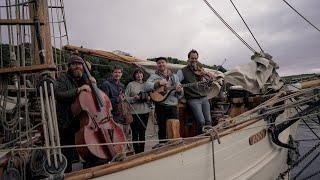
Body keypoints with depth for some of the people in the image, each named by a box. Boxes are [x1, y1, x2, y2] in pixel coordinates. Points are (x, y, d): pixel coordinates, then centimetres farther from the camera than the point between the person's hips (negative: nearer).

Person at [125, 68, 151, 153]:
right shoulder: (130, 84, 2)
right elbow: (125, 98, -2)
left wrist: (149, 98, -1)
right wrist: (134, 98, -17)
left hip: (145, 111, 4)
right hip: (134, 112, -4)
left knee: (142, 133, 11)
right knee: (135, 133, -3)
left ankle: (142, 151, 22)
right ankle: (136, 152, 8)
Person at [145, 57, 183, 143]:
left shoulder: (174, 76, 15)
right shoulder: (154, 76, 7)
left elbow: (180, 95, 14)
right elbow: (147, 86, -11)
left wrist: (179, 91, -9)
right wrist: (158, 83, -21)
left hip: (173, 105, 3)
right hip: (161, 106, -2)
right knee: (162, 129, 4)